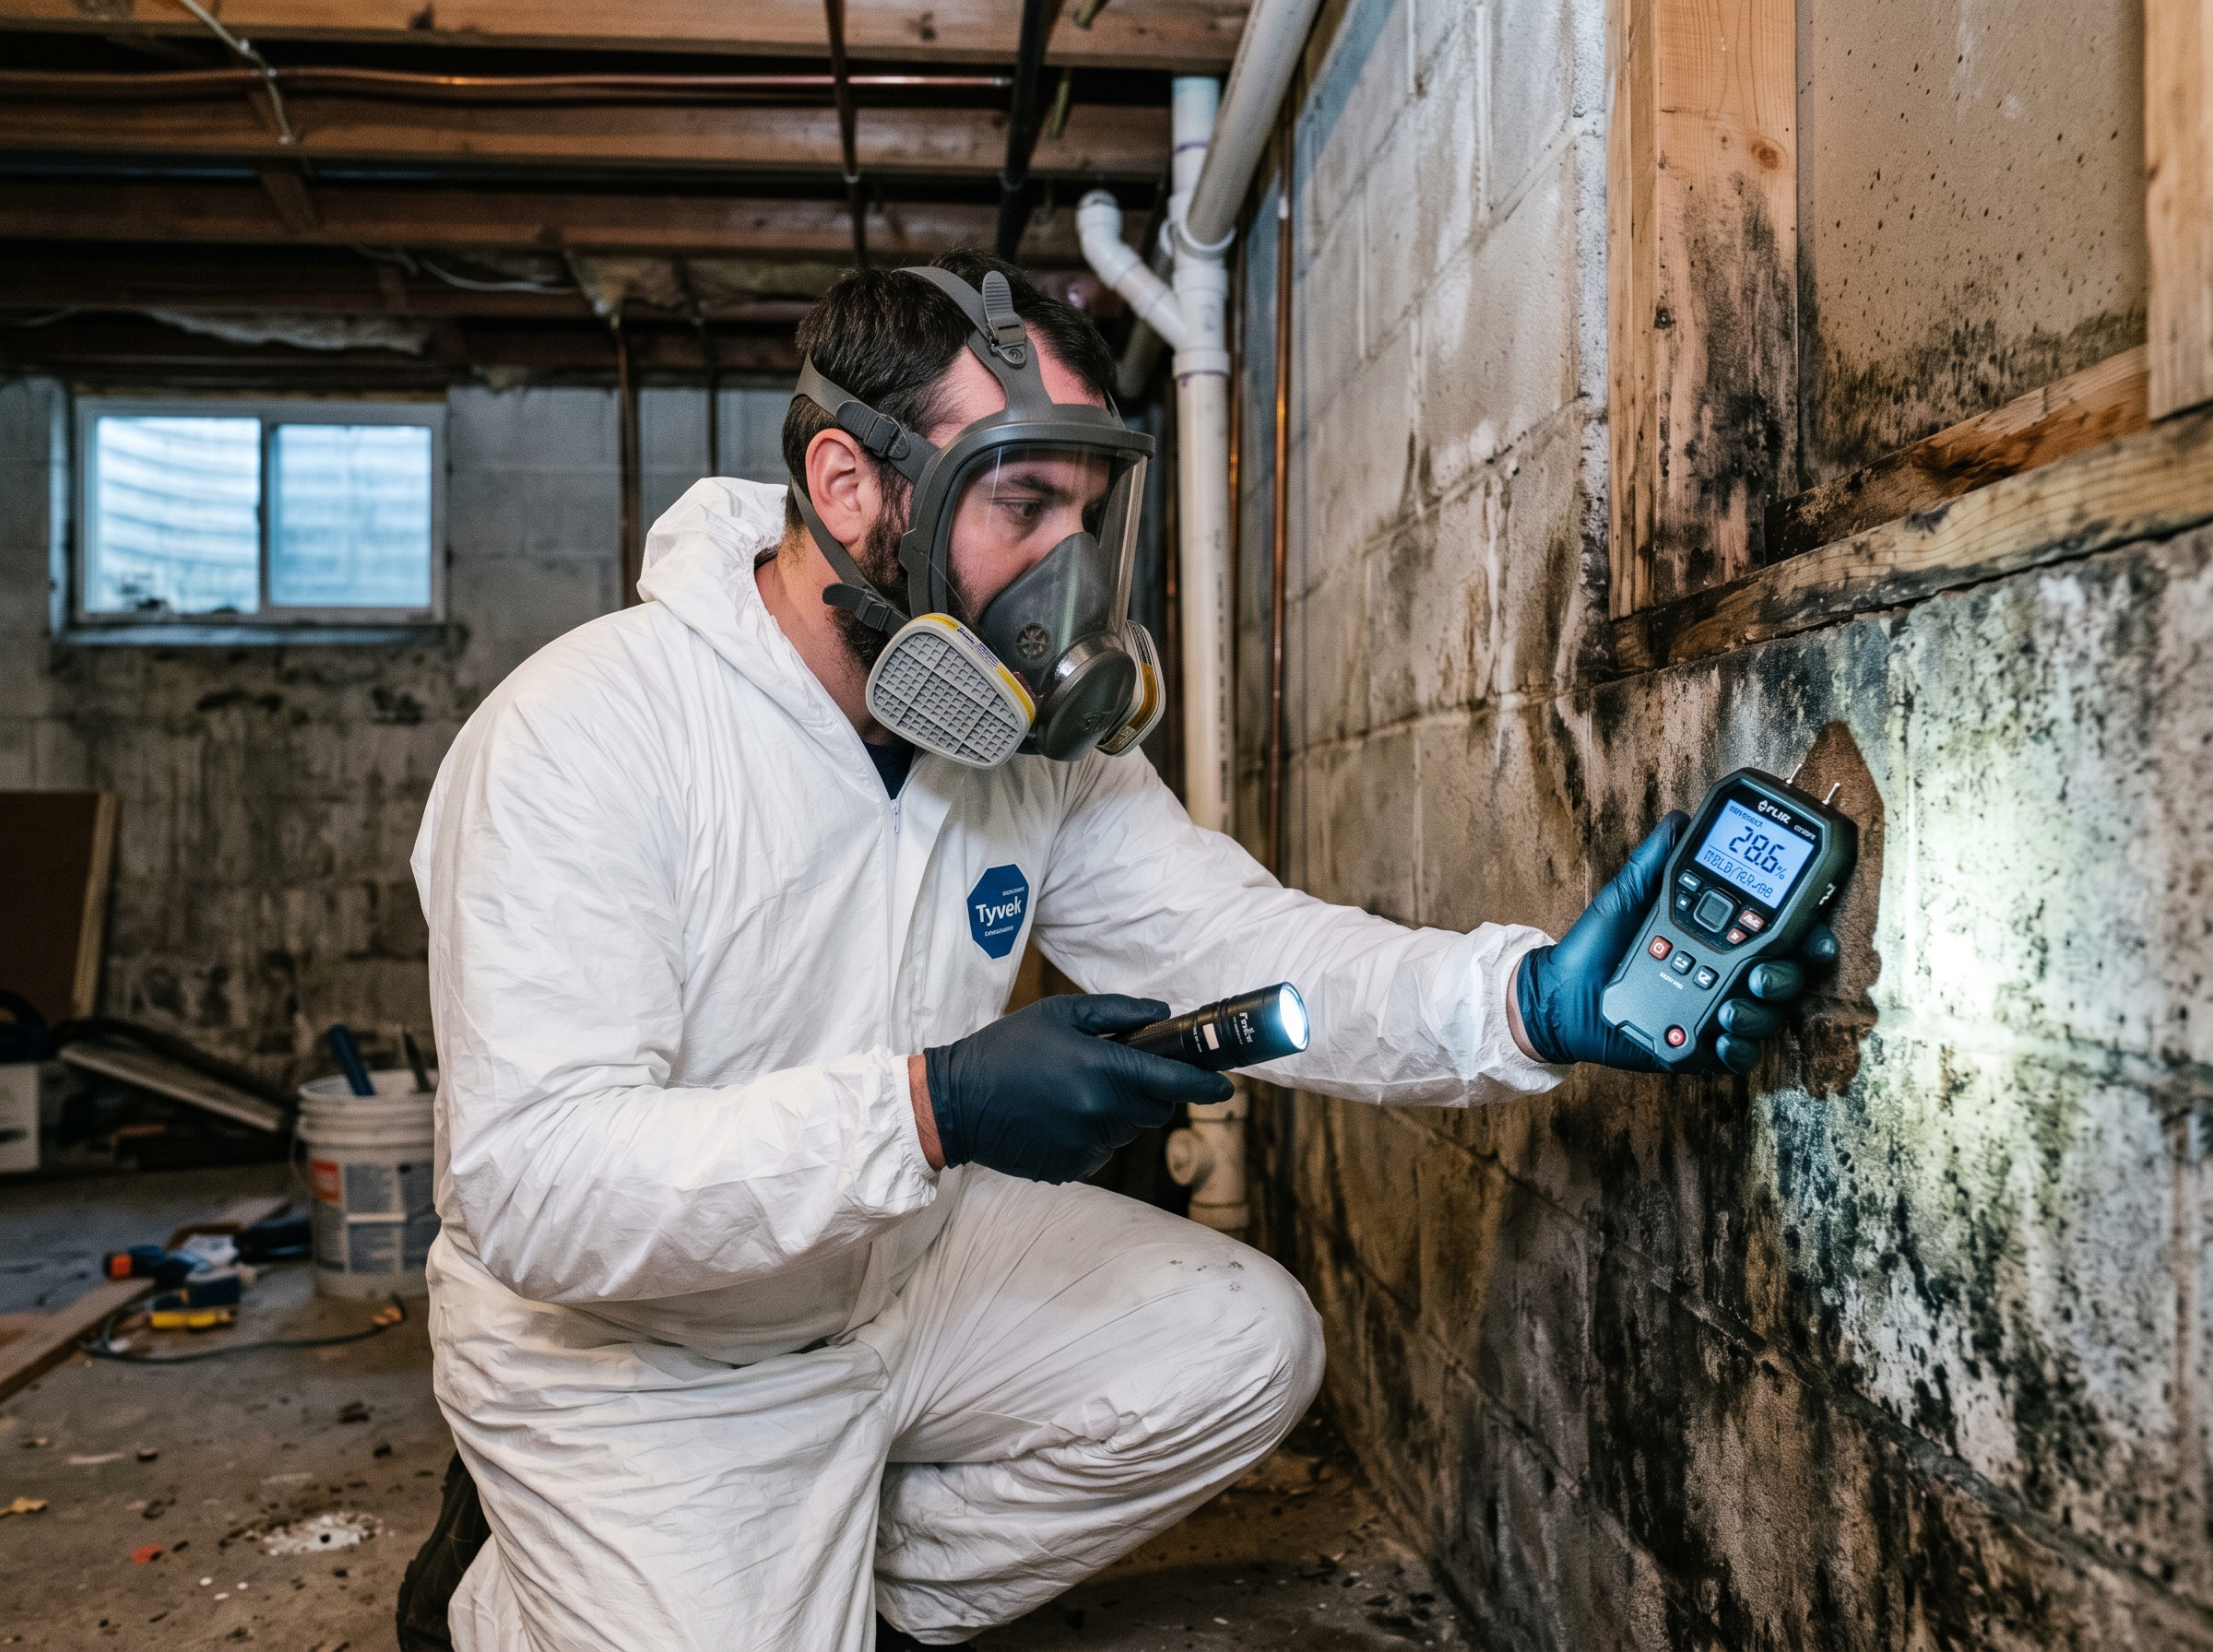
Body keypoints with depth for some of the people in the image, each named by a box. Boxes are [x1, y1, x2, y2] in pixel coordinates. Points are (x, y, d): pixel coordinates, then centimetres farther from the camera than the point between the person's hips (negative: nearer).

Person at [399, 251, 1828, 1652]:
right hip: (632, 1351, -5)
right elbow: (531, 1185, -32)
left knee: (1245, 1348, -4)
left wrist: (1529, 1000, -29)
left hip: (902, 1270, 6)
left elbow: (1246, 947, -11)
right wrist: (929, 1108, -42)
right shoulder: (586, 734, -27)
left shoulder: (1042, 749, -7)